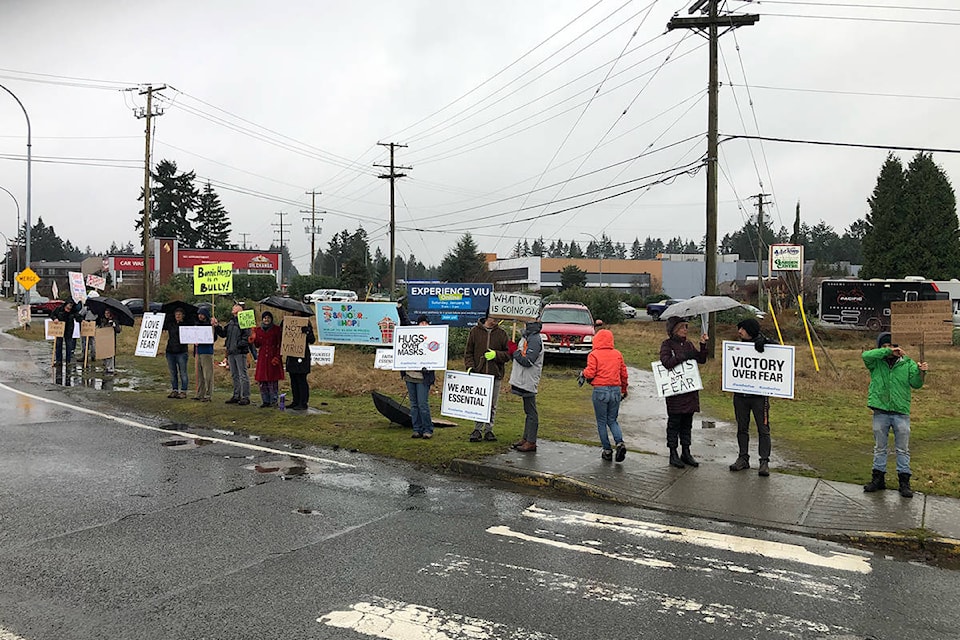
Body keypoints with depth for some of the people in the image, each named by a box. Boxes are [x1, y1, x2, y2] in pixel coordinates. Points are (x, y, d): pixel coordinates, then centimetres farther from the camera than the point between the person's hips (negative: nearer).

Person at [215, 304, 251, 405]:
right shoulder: (230, 323, 17)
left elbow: (247, 337, -17)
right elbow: (223, 333, 19)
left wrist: (239, 345, -23)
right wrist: (217, 326, 7)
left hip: (240, 352, -9)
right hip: (231, 352, 9)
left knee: (243, 375, -6)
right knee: (234, 375, 14)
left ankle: (245, 397, -3)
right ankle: (236, 396, 23)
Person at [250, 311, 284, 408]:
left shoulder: (276, 329, 1)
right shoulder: (258, 330, 11)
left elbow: (279, 344, -1)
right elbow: (257, 345, 11)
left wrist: (277, 356, -10)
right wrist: (253, 338, -7)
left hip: (273, 357, -4)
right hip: (262, 357, 4)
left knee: (273, 380, -6)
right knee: (262, 380, 2)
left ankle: (273, 401, 1)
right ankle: (265, 401, 10)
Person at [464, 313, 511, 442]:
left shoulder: (501, 334, 6)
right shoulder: (475, 332, 4)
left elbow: (508, 353, 5)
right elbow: (468, 352, 6)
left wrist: (496, 354, -13)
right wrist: (470, 366, -7)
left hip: (495, 375, 1)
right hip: (478, 374, -1)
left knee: (492, 405, 7)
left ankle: (488, 430, 16)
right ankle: (477, 430, 9)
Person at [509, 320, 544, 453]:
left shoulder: (535, 339, -17)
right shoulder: (526, 337, 15)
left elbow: (528, 361, -25)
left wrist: (516, 353, -10)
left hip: (528, 382, -10)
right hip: (523, 381, 10)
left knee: (531, 412, -4)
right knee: (528, 411, 15)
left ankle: (531, 442, -1)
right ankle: (526, 438, 23)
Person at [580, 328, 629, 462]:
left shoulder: (594, 355, -6)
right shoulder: (618, 354, 7)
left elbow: (590, 373, -12)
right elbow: (624, 374, 11)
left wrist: (583, 373, 10)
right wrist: (624, 389, 25)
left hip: (600, 391, -4)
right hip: (616, 390, 4)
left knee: (602, 422, 8)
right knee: (612, 420, 15)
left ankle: (607, 451, 8)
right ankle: (620, 443, -7)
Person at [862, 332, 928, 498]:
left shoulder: (907, 363, 2)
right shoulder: (876, 362, 1)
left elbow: (915, 384, -5)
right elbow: (866, 355, -20)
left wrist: (921, 373, -25)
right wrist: (888, 351, -23)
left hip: (901, 412, 0)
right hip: (880, 412, 0)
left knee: (903, 449, 5)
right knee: (879, 448, 11)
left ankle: (904, 481, 13)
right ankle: (878, 479, 21)